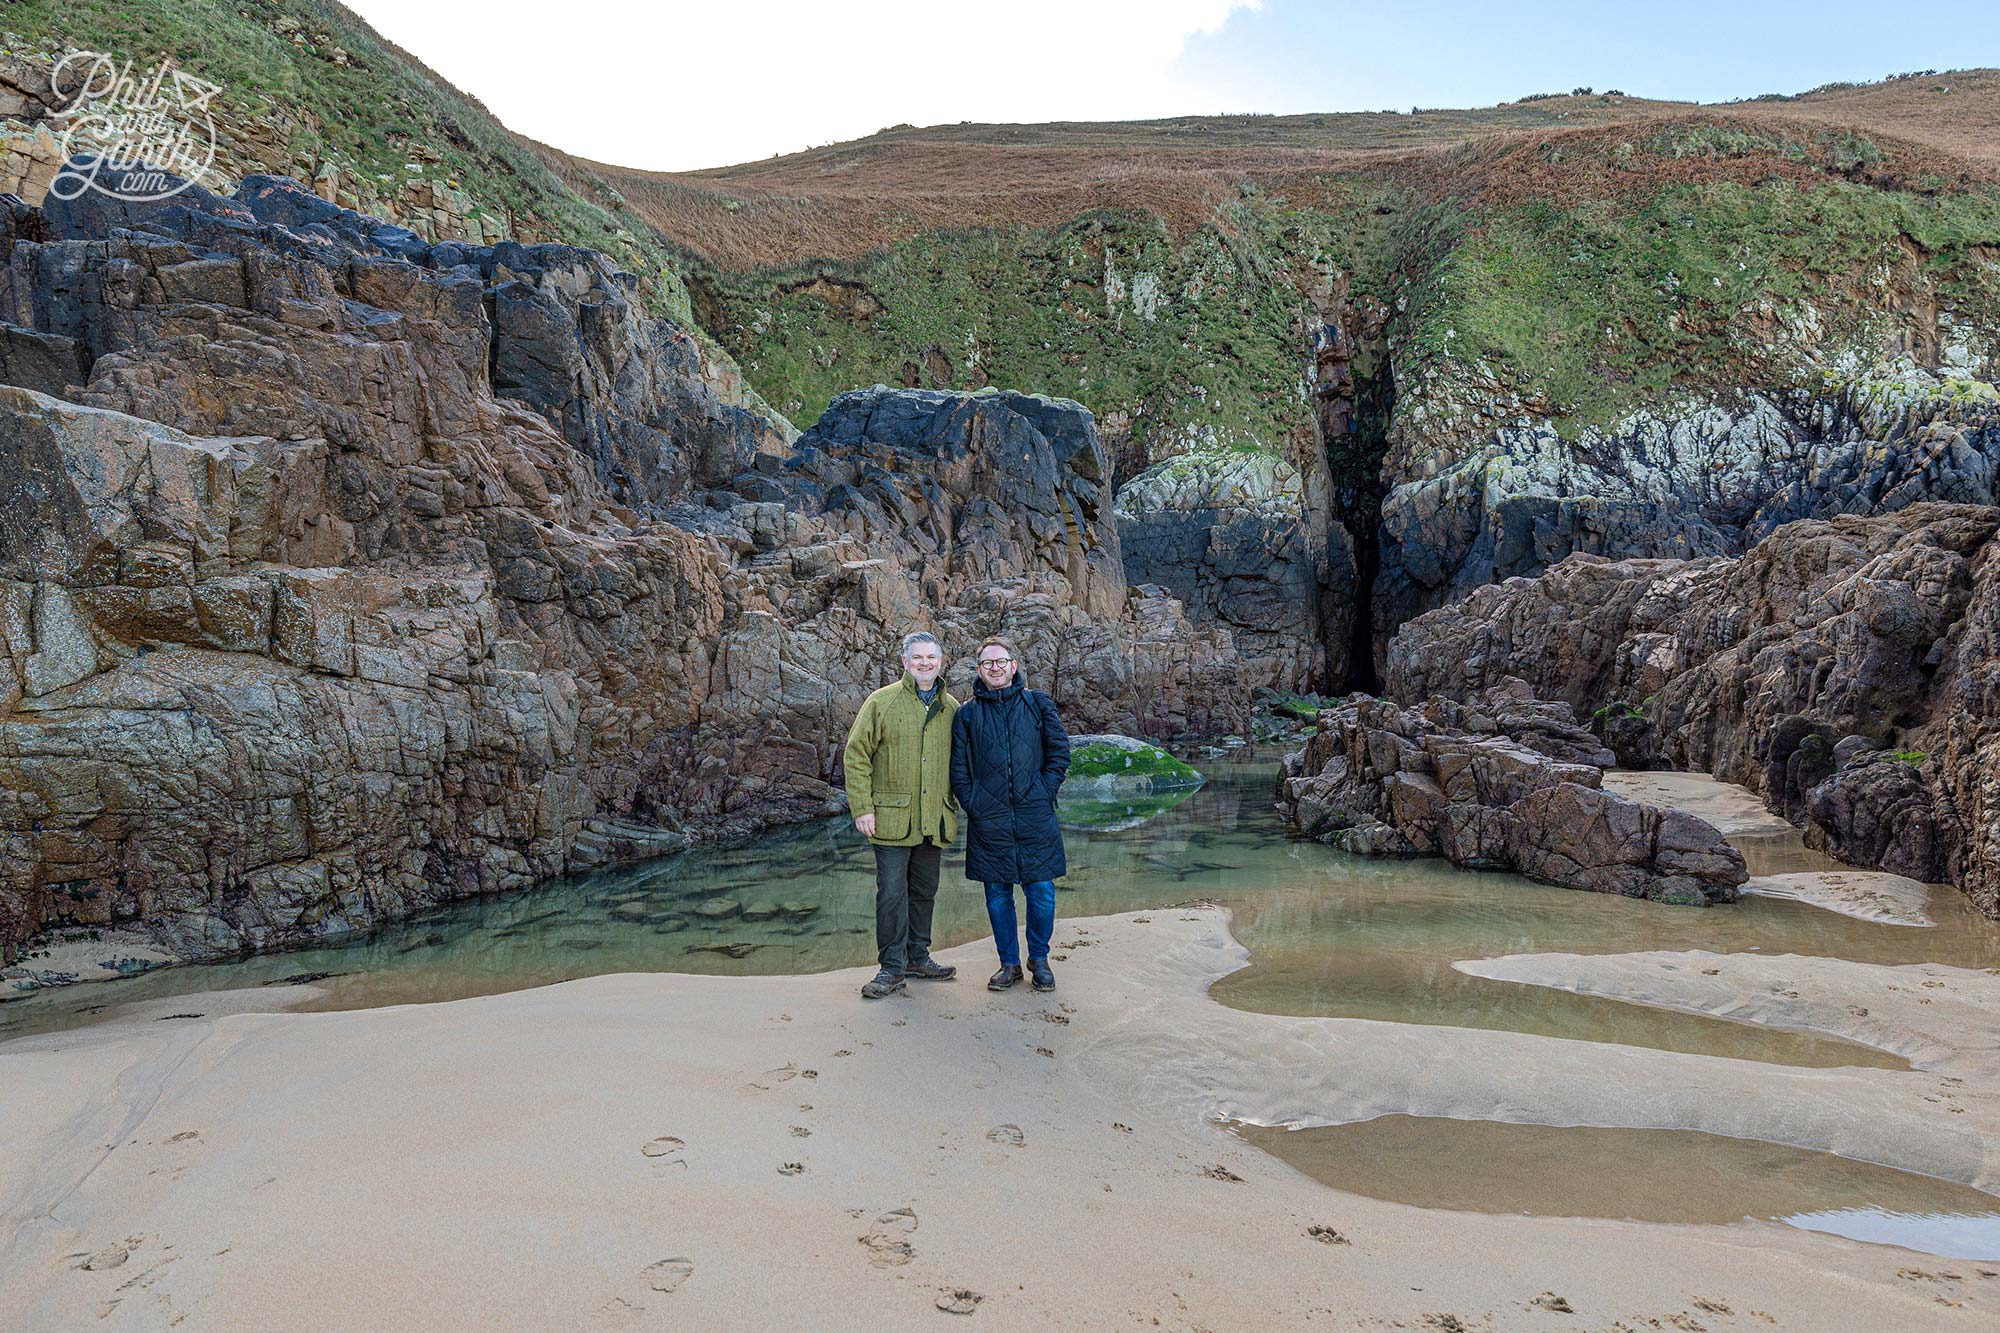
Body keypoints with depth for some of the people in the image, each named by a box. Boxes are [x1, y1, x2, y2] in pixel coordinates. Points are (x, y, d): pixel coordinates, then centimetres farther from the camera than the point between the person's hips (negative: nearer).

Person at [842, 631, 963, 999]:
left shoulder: (952, 709, 10)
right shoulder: (881, 702, -2)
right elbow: (856, 756, -3)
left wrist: (954, 809, 12)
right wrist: (862, 808, -10)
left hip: (935, 821, 4)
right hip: (892, 817, -4)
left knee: (924, 892, 14)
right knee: (892, 893, -4)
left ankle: (917, 956, 27)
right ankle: (892, 968, 5)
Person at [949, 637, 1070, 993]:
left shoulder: (1038, 704, 6)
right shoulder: (967, 715, 7)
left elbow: (1059, 752, 6)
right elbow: (959, 770, 8)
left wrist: (1042, 793, -3)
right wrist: (973, 806, -2)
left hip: (1035, 817, -1)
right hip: (989, 821, 1)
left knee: (1041, 893, 0)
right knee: (997, 895, 7)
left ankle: (1039, 959, 20)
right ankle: (1009, 964, 21)